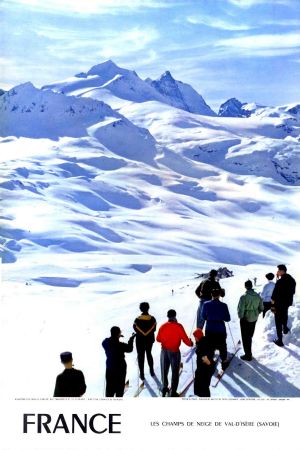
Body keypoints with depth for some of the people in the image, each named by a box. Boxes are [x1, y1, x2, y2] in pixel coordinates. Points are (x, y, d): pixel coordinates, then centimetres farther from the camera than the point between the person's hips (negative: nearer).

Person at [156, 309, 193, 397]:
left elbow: (158, 339, 4)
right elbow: (185, 339, -15)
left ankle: (164, 388, 35)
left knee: (164, 371, 20)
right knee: (175, 372, 9)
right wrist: (190, 343, 5)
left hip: (164, 351, 4)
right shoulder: (179, 326, -16)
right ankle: (173, 392, 12)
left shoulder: (163, 326, -6)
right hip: (174, 352, -3)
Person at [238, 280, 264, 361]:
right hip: (254, 319, 6)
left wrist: (241, 317, -3)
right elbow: (261, 308, 2)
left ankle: (248, 355, 14)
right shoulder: (258, 296, -6)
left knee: (245, 337, 9)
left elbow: (241, 310, -22)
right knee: (250, 336, 22)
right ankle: (249, 353, 36)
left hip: (245, 319, -5)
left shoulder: (244, 297, -24)